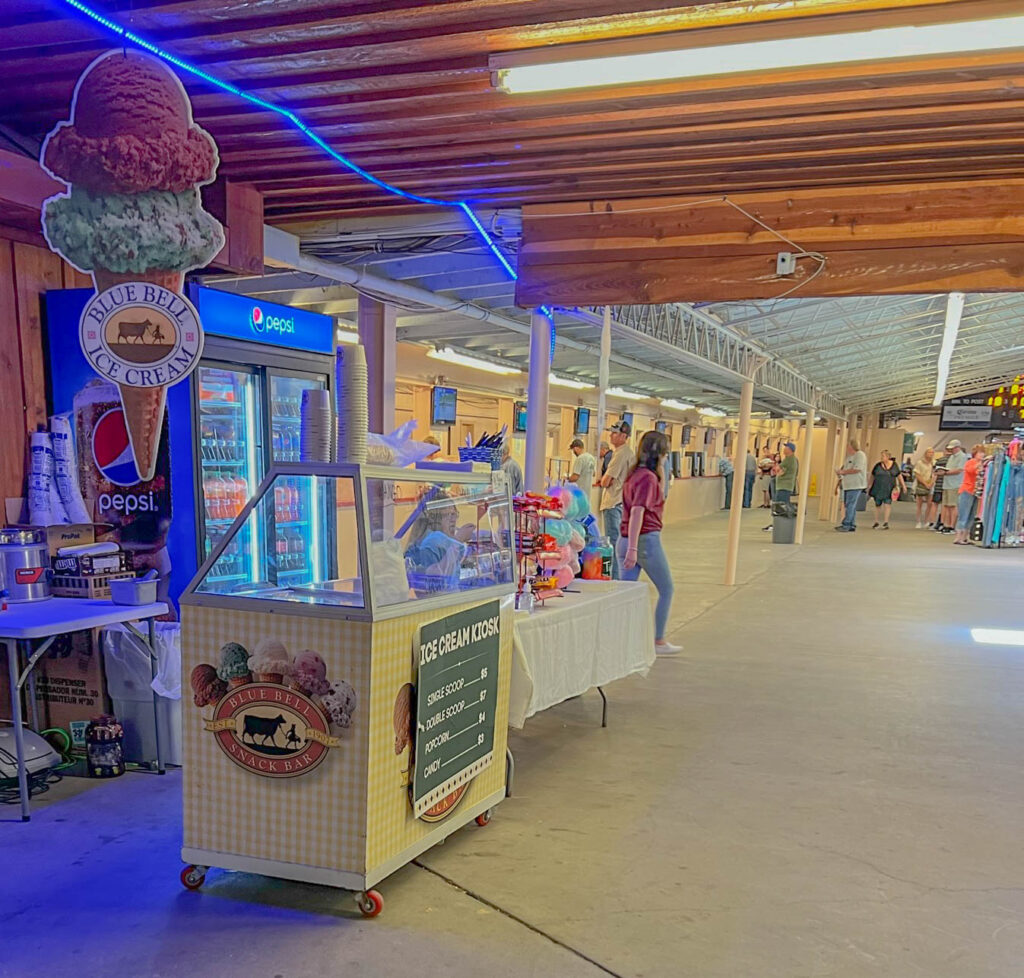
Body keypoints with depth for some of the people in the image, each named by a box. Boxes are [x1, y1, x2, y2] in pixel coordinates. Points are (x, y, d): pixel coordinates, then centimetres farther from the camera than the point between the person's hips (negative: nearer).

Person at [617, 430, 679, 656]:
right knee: (666, 590, 11)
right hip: (647, 539, -8)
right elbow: (638, 512, -24)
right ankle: (659, 642, 20)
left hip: (627, 540, 8)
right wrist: (633, 549, -28)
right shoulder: (648, 477, -16)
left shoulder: (634, 473, 10)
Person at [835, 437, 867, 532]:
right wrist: (840, 472, 8)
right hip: (848, 485, 9)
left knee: (850, 506, -10)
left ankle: (846, 525, -10)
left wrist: (843, 472, -14)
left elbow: (857, 469, -20)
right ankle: (851, 525, 15)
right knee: (849, 506, 10)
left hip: (855, 485, -9)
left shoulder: (860, 455, -10)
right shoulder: (849, 456, 19)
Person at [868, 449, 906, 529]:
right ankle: (876, 522, 19)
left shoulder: (894, 465, 0)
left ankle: (885, 522, -5)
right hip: (878, 489, 0)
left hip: (889, 490, 0)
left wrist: (903, 485, 4)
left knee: (887, 504, -8)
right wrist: (869, 486, 4)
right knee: (877, 505, 7)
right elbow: (872, 476, 5)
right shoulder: (878, 465, -2)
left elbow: (899, 475, 7)